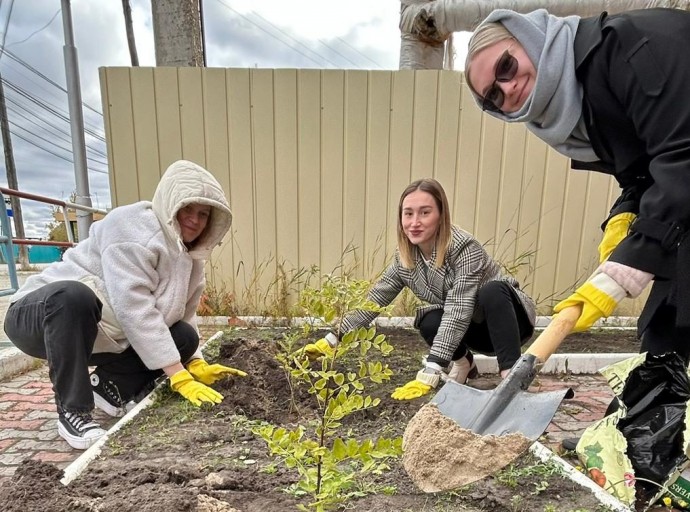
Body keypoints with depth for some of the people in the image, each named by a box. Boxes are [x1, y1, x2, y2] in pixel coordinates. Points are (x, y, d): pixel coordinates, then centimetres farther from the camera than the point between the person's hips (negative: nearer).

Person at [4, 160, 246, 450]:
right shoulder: (134, 228, -26)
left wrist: (196, 365, -8)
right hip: (38, 317, -6)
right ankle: (73, 411, -23)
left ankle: (109, 386, 5)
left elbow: (184, 314, 5)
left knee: (185, 338, -10)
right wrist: (179, 378, -32)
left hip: (101, 335, 7)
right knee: (74, 294, -40)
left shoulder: (189, 255, -1)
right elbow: (135, 309, -34)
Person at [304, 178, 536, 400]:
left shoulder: (464, 248, -31)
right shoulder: (404, 258, -12)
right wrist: (332, 339, -11)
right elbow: (373, 299, -7)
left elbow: (458, 314, -38)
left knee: (492, 290, -37)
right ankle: (463, 363, 3)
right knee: (429, 323, -28)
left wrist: (429, 375, -42)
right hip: (475, 330, 5)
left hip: (509, 319, -4)